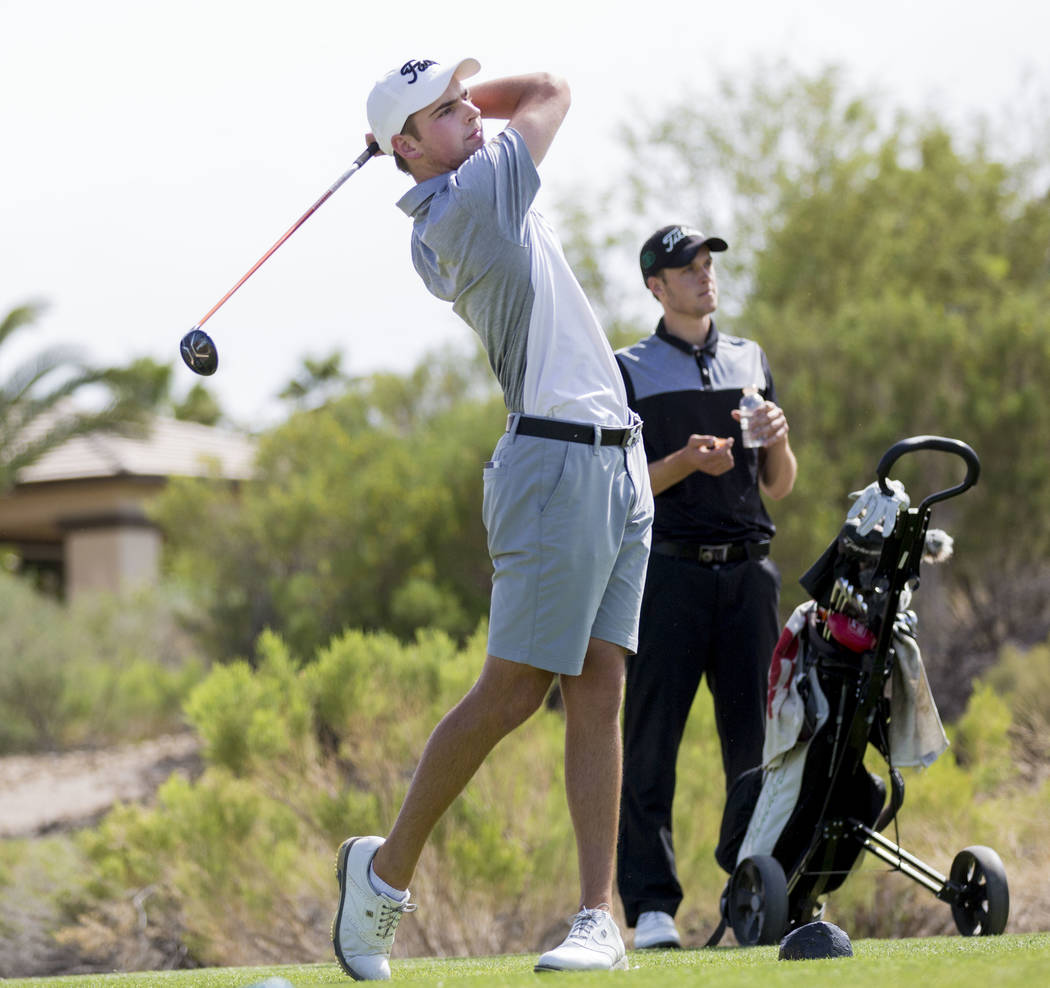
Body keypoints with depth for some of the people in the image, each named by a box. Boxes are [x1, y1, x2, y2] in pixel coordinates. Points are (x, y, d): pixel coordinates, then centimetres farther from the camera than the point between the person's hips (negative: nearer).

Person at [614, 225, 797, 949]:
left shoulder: (752, 361, 19)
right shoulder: (629, 370, 8)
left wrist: (778, 440, -1)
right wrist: (686, 461, -15)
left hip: (748, 568, 3)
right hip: (668, 567, -3)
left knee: (756, 734, 0)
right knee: (652, 739, -7)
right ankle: (652, 902, -6)